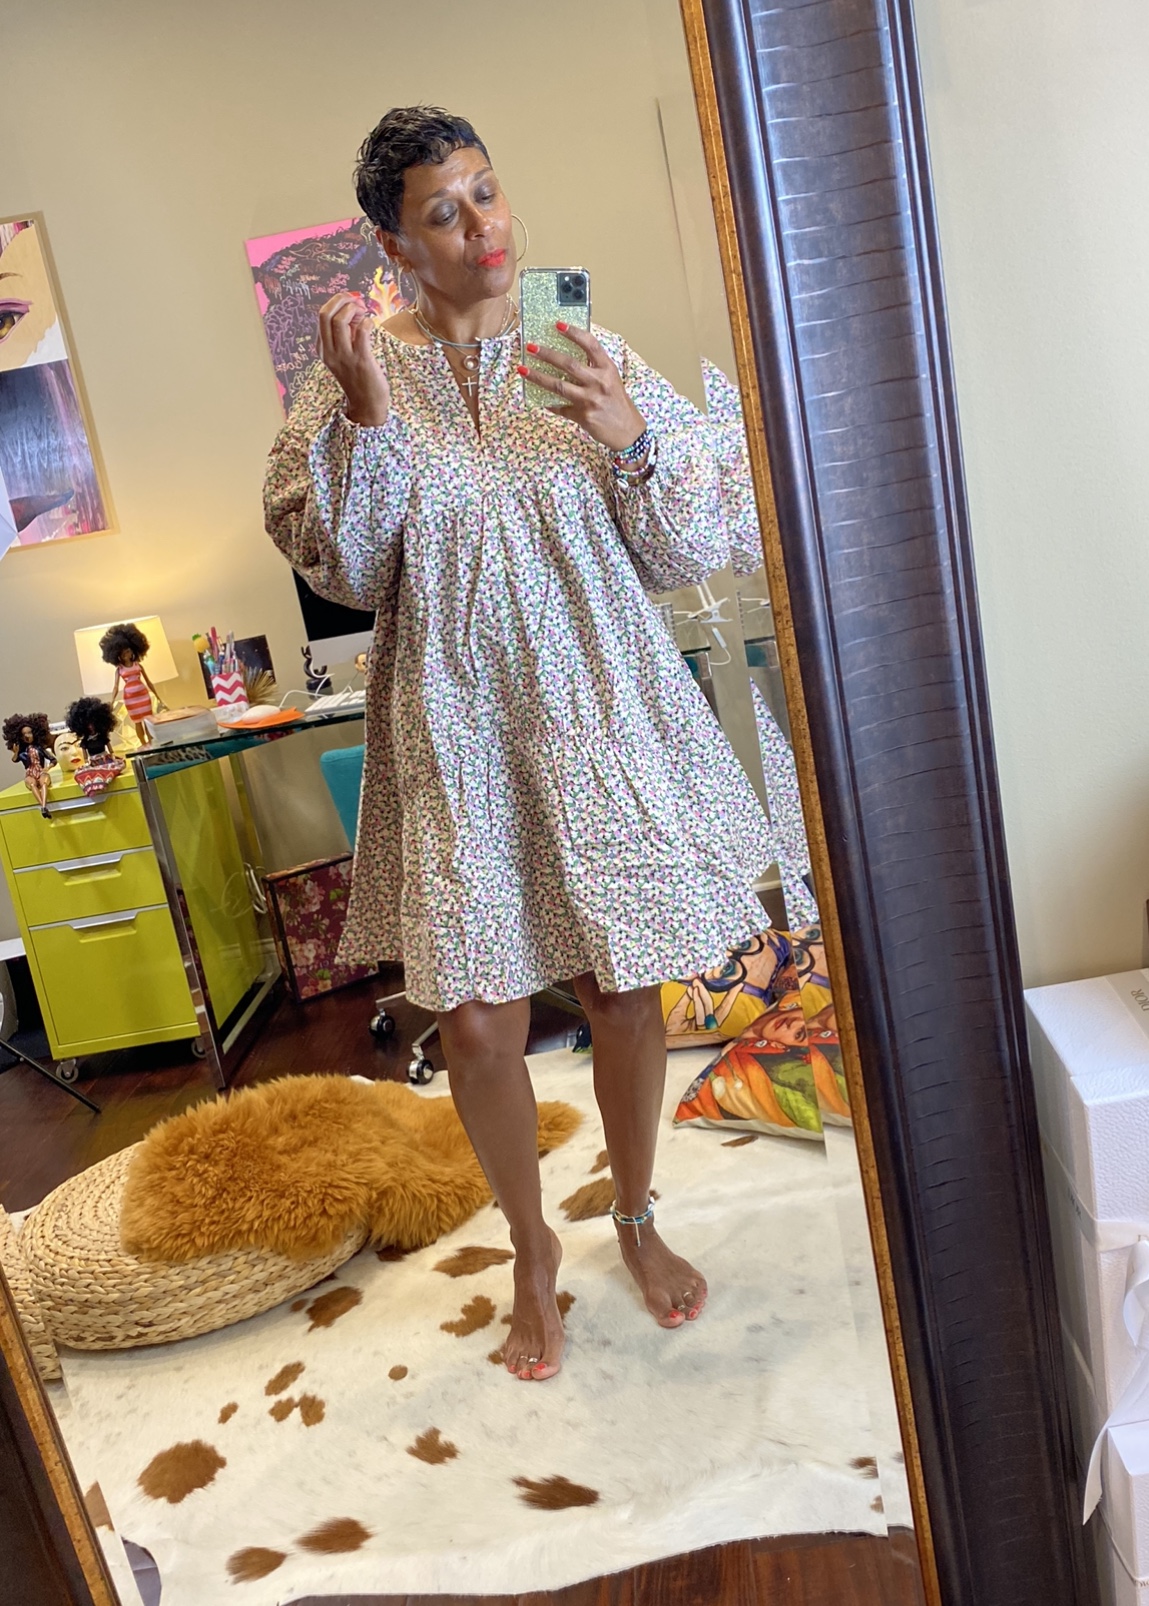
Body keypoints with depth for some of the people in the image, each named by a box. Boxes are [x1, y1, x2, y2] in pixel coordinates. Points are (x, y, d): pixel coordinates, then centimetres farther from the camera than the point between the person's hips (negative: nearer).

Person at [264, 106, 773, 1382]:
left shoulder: (593, 359, 1)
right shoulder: (361, 370, 2)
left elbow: (708, 543, 0)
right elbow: (339, 568, -4)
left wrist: (634, 440, -18)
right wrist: (363, 421, -17)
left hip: (596, 720, 1)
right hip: (454, 735, 0)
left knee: (622, 987, 11)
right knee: (478, 1021, 3)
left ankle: (637, 1219, 38)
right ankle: (530, 1244, 31)